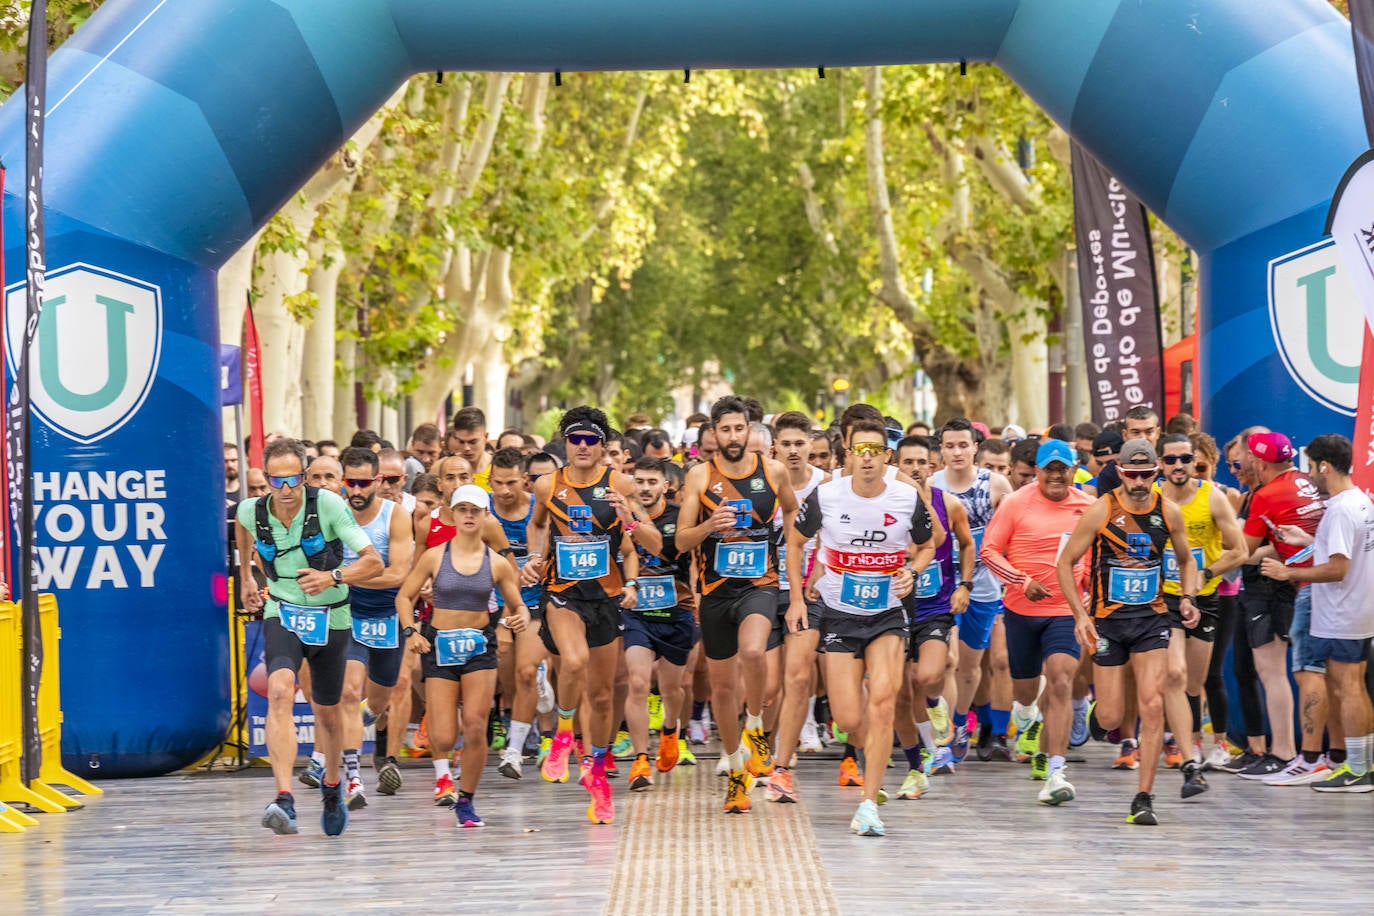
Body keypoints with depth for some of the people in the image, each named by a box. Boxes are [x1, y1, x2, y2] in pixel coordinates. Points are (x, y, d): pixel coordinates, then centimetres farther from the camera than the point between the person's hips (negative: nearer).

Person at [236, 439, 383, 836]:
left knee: (327, 712, 15)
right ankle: (284, 800, -39)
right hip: (283, 615, 0)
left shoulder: (329, 505, -19)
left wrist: (333, 576, -36)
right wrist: (248, 578, 25)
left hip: (331, 620, 0)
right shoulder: (251, 511, -10)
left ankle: (332, 787, 46)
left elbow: (374, 562, -20)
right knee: (280, 691, -28)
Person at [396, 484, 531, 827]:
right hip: (439, 645, 0)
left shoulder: (497, 564, 1)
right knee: (444, 737, -7)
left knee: (475, 727, -13)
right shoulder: (434, 557, -2)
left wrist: (521, 619, -14)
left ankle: (466, 801, 6)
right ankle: (442, 772, 31)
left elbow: (518, 607, 9)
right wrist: (410, 631, -9)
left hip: (479, 645, 1)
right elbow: (404, 597, 6)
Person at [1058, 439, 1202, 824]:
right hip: (1107, 619, -1)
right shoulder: (1100, 511, -9)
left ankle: (1143, 798, -8)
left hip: (1151, 618, 1)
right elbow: (1065, 562, -2)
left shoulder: (1169, 512, -1)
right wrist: (1080, 614, -10)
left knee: (1152, 706, -14)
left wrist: (1187, 598, -2)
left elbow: (1186, 560, 16)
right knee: (1109, 719, -1)